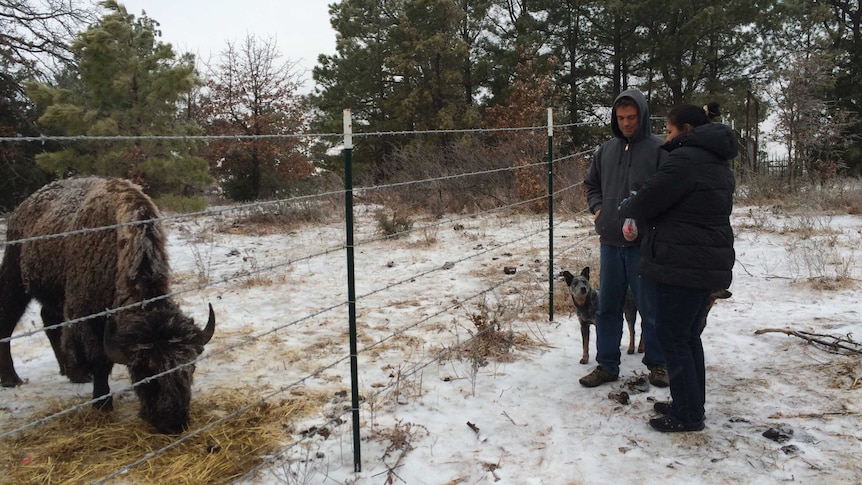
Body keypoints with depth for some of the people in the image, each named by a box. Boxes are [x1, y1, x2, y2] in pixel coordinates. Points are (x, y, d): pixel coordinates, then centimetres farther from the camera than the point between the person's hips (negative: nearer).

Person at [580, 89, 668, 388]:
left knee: (650, 308, 7)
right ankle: (607, 365, 22)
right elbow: (591, 184, 23)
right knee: (607, 307, 11)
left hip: (643, 243, -5)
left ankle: (657, 363, 24)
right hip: (609, 241, 5)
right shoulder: (606, 150, 10)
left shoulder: (658, 150, -6)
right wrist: (597, 208, 7)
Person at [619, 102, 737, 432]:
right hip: (709, 264, 10)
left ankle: (687, 414, 7)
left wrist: (626, 208, 7)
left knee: (671, 336, 0)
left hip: (682, 264, -10)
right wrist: (639, 212, 16)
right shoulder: (718, 163, 16)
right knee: (689, 335, 17)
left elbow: (647, 201, -16)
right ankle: (691, 404, 26)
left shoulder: (685, 159, -16)